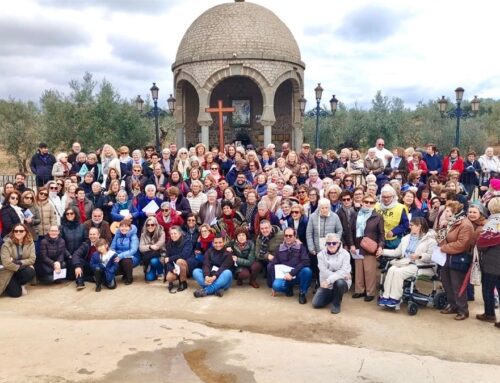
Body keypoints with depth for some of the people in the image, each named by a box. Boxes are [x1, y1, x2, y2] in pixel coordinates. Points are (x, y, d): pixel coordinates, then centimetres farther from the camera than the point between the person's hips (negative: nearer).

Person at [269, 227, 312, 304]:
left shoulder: (301, 247, -1)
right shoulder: (279, 249, 7)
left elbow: (306, 262, -16)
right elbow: (272, 265, 5)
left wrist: (292, 273, -25)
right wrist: (273, 285, -2)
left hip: (298, 275, -1)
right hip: (285, 277, 2)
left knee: (307, 270, -34)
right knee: (276, 285, -29)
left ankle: (302, 293, -9)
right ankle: (289, 289, 7)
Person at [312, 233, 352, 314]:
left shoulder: (345, 254, -10)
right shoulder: (321, 254, -5)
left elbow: (344, 271, -20)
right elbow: (325, 272, -13)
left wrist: (329, 280, -31)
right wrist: (341, 275, -20)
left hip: (341, 283, -2)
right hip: (326, 285, 3)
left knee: (339, 282, -37)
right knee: (316, 304, -10)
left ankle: (336, 303, -8)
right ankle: (332, 296, 22)